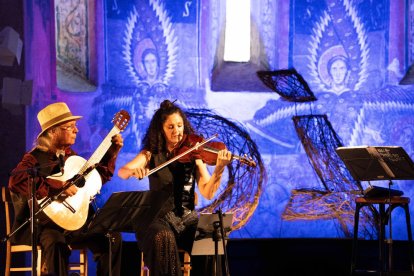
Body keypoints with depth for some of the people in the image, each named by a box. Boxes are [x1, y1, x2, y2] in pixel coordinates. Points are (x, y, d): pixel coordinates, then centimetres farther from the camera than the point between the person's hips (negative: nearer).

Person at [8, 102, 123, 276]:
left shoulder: (71, 156, 13)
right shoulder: (36, 157, -10)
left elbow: (100, 176, 26)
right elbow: (16, 181, -32)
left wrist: (112, 152, 12)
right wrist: (59, 186, -33)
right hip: (44, 223, -7)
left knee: (112, 238, -6)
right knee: (56, 243, -38)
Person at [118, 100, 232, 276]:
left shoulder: (193, 153, 5)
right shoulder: (152, 154, 4)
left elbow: (207, 193, -6)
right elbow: (122, 172, -11)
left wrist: (219, 169, -25)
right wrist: (133, 170, -34)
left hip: (187, 218, 1)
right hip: (158, 218, -1)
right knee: (164, 238, -36)